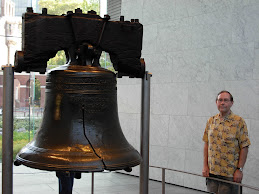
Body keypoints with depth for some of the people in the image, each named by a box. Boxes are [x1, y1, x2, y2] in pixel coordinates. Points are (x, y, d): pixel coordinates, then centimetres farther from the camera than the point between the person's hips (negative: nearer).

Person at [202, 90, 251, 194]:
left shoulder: (239, 122, -6)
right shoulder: (211, 121, 7)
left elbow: (244, 147, -7)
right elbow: (206, 144, 11)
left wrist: (239, 169, -10)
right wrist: (205, 166, 5)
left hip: (230, 174, -4)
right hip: (211, 172, 4)